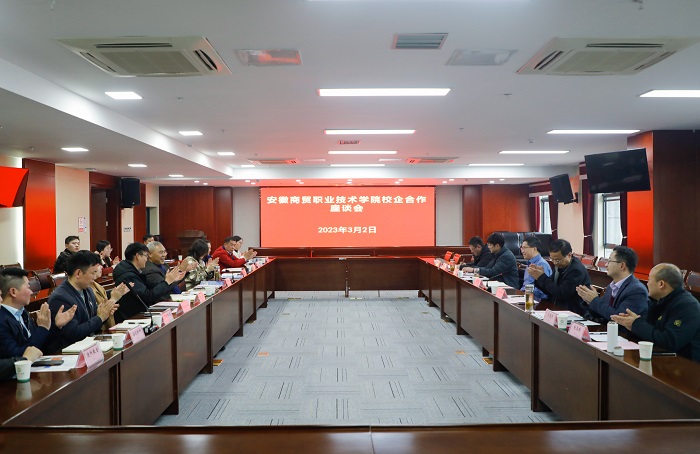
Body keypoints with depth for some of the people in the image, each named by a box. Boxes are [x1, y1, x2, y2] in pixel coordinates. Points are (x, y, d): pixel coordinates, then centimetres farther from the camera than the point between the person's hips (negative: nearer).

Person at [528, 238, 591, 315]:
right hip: (557, 309, 7)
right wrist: (538, 276, -6)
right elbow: (549, 291, 11)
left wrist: (542, 277, -17)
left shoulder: (577, 270, -17)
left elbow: (561, 294, -22)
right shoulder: (559, 265, 5)